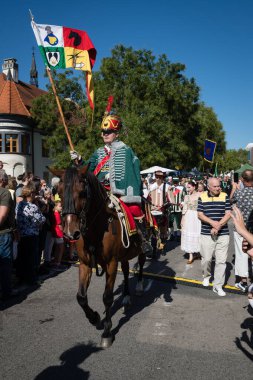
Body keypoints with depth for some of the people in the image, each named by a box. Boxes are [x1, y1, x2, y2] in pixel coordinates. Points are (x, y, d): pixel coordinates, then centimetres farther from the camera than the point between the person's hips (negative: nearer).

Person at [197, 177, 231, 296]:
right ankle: (206, 276, 36)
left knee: (221, 261, 2)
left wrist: (218, 226, -14)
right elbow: (200, 214, -2)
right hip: (206, 234, 0)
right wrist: (212, 222, -18)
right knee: (206, 259, 6)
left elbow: (228, 214, -3)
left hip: (223, 234, 0)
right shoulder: (202, 197, 2)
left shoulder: (225, 196, 2)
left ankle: (218, 286, 13)